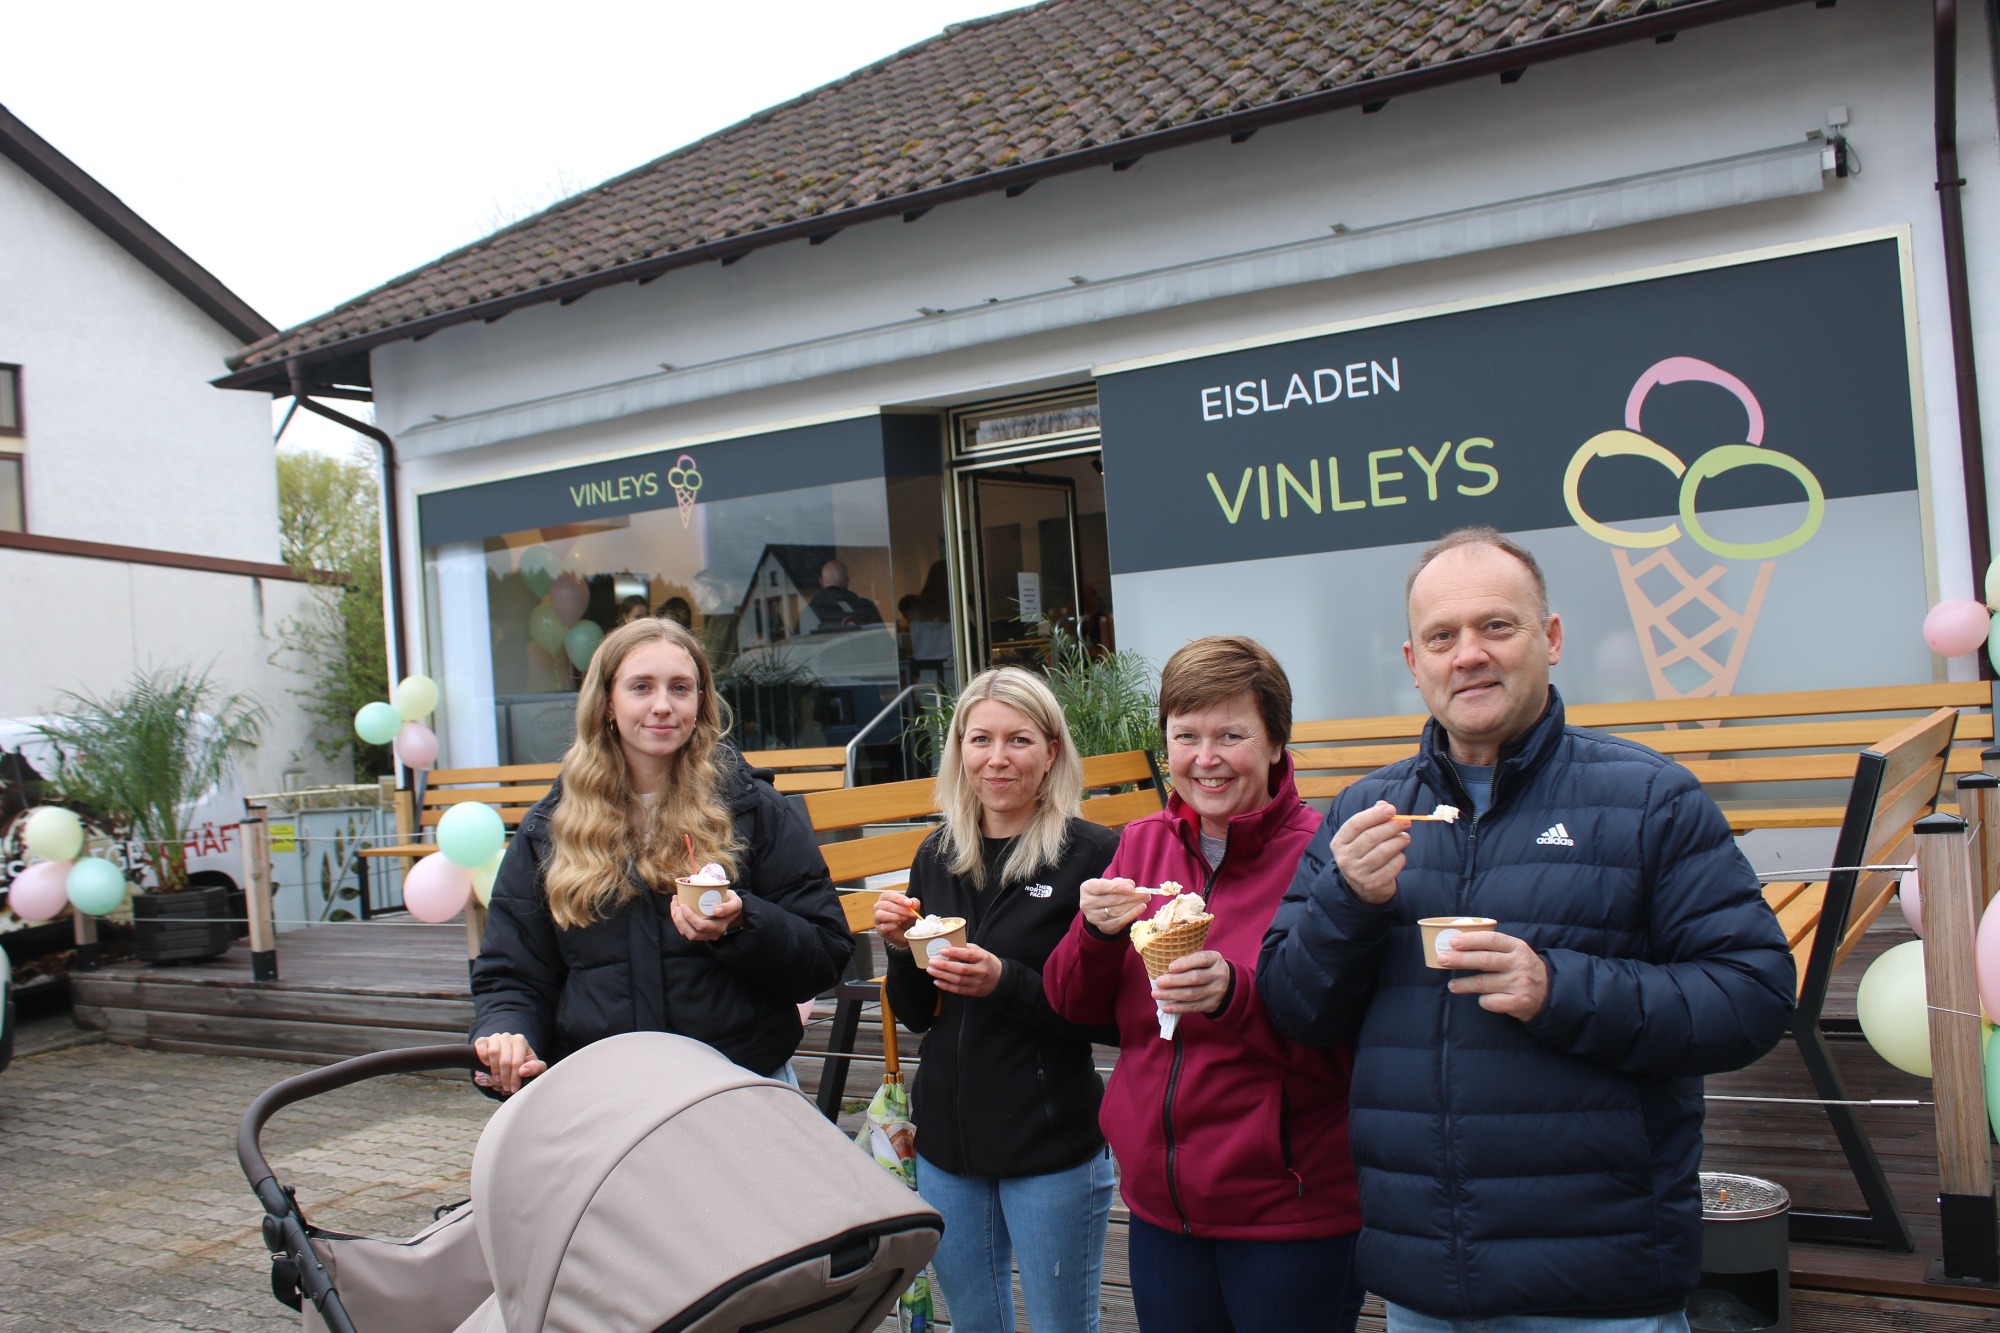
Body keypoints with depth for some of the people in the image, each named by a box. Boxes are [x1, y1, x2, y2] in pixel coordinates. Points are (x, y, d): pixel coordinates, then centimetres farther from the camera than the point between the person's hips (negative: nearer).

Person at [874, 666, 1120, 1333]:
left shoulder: (1093, 854, -12)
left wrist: (1007, 982, -26)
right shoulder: (938, 856, 5)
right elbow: (917, 1013, 12)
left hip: (1052, 1146, -5)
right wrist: (901, 947, -7)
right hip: (948, 1136, 6)